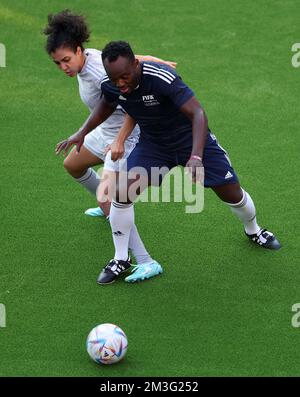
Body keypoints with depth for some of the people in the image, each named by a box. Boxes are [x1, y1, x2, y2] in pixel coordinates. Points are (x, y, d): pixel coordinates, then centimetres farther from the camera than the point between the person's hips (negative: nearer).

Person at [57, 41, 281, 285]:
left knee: (232, 193, 3)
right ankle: (120, 260, 4)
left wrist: (196, 156, -51)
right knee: (123, 192, -15)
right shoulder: (110, 86, -18)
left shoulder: (163, 78, -37)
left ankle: (253, 231, 38)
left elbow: (197, 113, -40)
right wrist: (82, 133, 2)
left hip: (191, 138, -3)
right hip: (152, 143, 4)